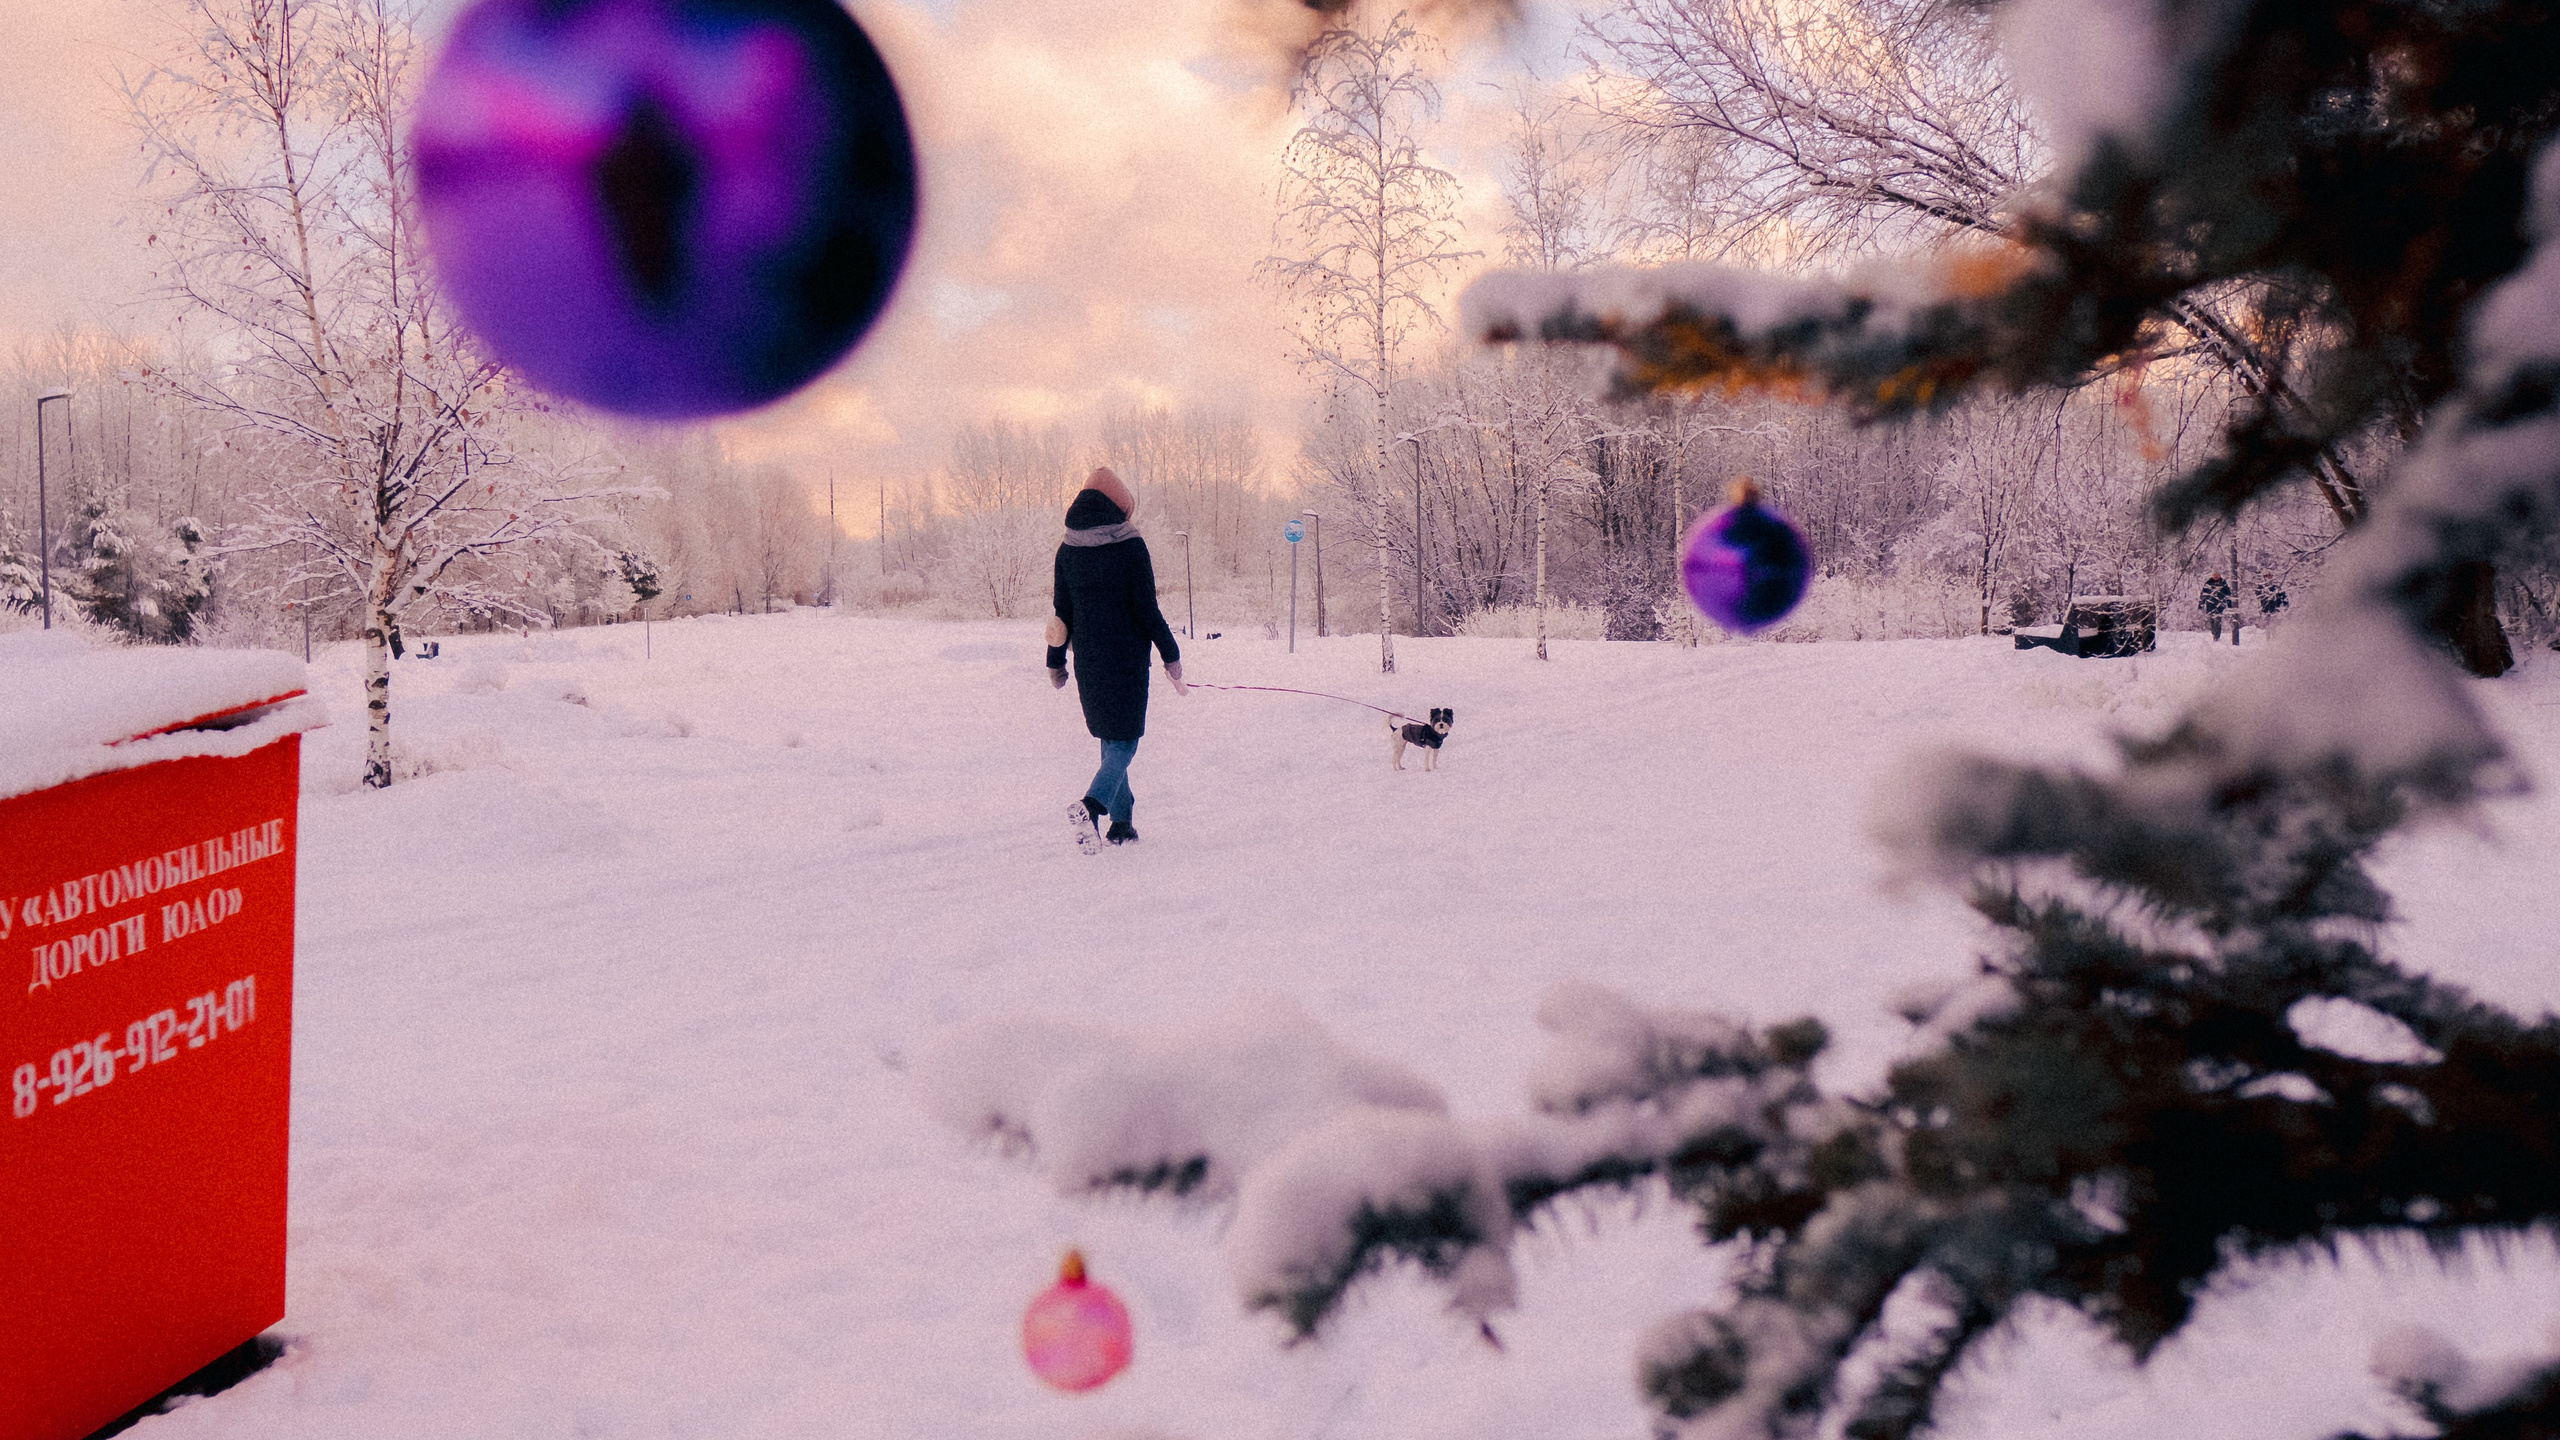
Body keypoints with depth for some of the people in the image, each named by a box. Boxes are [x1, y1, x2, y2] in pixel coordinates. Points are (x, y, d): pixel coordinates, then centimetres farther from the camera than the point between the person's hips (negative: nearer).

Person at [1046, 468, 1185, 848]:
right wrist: (1171, 655, -3)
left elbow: (1063, 613, 5)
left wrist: (1056, 661, 15)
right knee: (1124, 739, 2)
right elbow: (1147, 609, -11)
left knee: (1109, 737, 18)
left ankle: (1122, 821, 20)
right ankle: (1093, 805, -22)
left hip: (1088, 659, 4)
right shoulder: (1131, 547, -11)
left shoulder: (1067, 551, 1)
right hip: (1127, 657, -4)